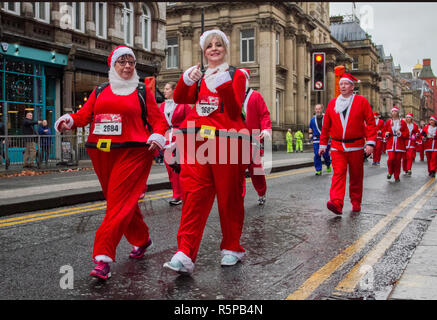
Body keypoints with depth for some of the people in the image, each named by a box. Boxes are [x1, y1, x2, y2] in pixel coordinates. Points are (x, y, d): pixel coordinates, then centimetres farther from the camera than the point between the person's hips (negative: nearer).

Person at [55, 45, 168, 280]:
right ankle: (141, 240, 33)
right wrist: (69, 120, -12)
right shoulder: (100, 91, 16)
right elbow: (85, 114, 8)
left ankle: (103, 257, -13)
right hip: (102, 154, 5)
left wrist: (157, 136, -14)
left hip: (132, 153, -5)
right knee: (121, 201, 13)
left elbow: (158, 119, 6)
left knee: (120, 203, -12)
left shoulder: (142, 91, 8)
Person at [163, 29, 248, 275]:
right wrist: (186, 80, -16)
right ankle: (185, 255, -9)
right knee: (194, 195, -6)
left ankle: (232, 248, 20)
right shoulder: (198, 75, 19)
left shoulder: (236, 75, 8)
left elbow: (235, 112, -7)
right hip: (197, 140, 3)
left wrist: (223, 85, -19)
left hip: (227, 141, -2)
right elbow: (180, 99, 1)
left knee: (229, 196, 4)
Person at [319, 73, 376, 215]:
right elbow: (326, 126, 13)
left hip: (356, 146, -1)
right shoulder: (332, 103, 7)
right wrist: (322, 144, 13)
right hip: (337, 146, 1)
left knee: (356, 176, 8)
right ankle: (337, 203, -23)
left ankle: (356, 203, 23)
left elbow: (371, 122, -3)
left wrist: (370, 142, -11)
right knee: (338, 173, -13)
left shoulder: (362, 101, 0)